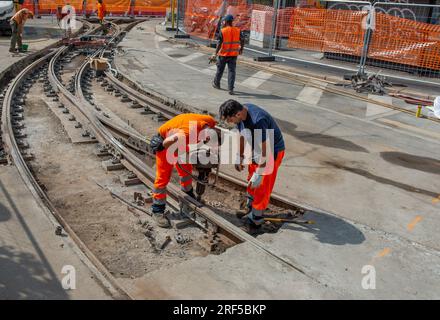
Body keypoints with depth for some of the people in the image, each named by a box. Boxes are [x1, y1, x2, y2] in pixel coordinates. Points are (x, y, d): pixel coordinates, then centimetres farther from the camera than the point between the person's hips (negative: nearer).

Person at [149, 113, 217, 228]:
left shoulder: (210, 122, -23)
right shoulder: (187, 133, -44)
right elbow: (167, 142, -37)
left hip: (178, 140, 7)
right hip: (165, 142, -7)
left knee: (187, 169, 16)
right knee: (163, 176, -4)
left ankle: (188, 194, 39)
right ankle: (157, 210, 6)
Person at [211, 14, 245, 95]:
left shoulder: (222, 31, -12)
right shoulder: (237, 31, -2)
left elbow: (219, 44, -16)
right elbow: (242, 40, 4)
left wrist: (215, 54, -14)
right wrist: (241, 49, 19)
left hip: (223, 54, -2)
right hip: (233, 55, 2)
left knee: (220, 70, 16)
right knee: (231, 71, 3)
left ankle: (216, 83, 36)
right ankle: (230, 89, -5)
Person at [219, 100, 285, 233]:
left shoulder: (258, 121, -38)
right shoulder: (241, 111, -12)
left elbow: (266, 151, -32)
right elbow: (242, 135, 5)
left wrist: (258, 174, -24)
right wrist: (240, 157, 11)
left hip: (272, 152, -8)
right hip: (256, 149, 8)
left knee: (261, 187, 1)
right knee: (251, 182, 20)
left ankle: (256, 220, 18)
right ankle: (250, 210, 39)